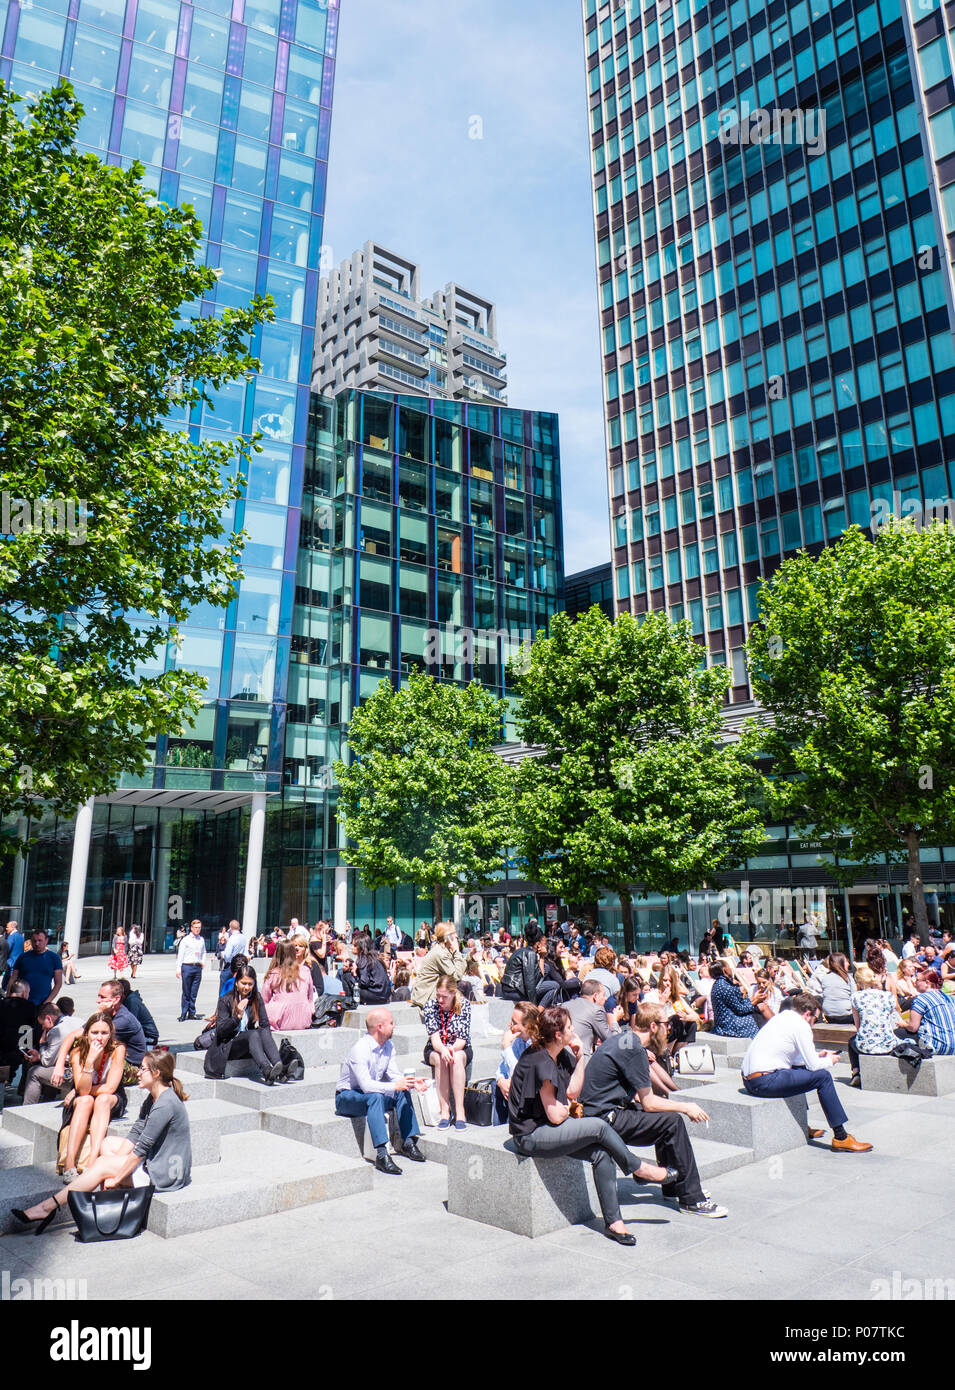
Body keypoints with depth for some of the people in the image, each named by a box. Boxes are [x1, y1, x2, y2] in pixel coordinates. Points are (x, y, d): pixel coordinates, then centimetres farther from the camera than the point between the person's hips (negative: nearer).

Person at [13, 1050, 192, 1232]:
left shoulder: (165, 1105, -24)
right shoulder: (153, 1098, 7)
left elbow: (142, 1148, -21)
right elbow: (136, 1133, 7)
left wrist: (116, 1178, -14)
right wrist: (115, 1161, -2)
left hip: (168, 1173, -9)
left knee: (102, 1165, -10)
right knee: (108, 1143, 11)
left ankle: (48, 1207, 2)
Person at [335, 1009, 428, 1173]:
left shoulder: (388, 1046, 0)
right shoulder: (360, 1049, -26)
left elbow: (394, 1075, 0)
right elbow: (366, 1085, -34)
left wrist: (411, 1083, -19)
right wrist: (394, 1086, -39)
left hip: (373, 1093, 8)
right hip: (347, 1097, -8)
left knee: (403, 1093, -14)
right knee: (374, 1097, -36)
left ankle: (408, 1142, -9)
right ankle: (381, 1154, -42)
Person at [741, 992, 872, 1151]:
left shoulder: (780, 1017, 20)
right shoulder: (801, 1025, -6)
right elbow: (814, 1065, -5)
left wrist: (817, 1056, 30)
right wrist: (829, 1061, 15)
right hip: (765, 1082, -10)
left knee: (798, 1070, 32)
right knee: (823, 1076, -3)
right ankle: (841, 1137, 1)